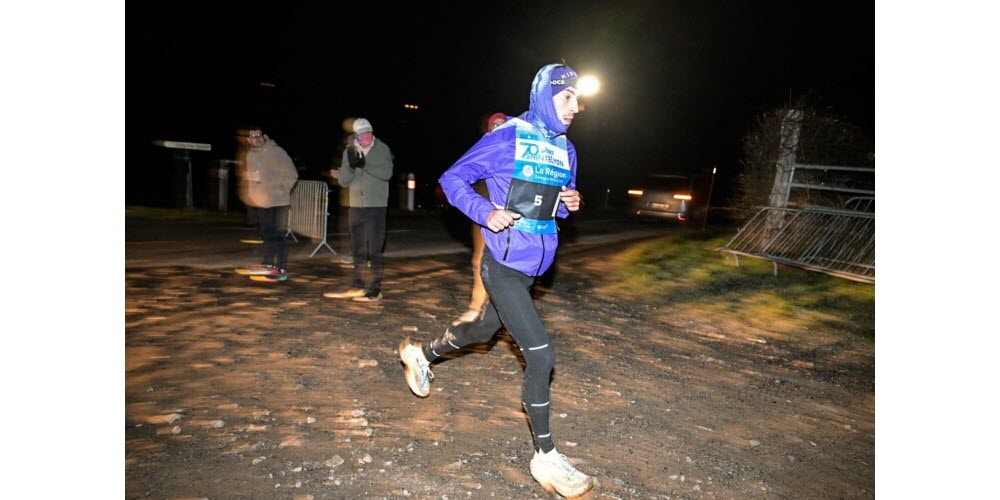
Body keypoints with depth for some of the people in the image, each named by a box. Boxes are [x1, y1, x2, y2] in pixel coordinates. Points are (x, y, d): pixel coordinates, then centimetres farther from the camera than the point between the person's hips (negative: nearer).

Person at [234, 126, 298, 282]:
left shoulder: (276, 152, -13)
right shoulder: (250, 155, 8)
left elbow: (292, 174, -11)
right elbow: (247, 174, 22)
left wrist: (281, 190, -12)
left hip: (278, 201, -7)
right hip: (262, 201, 7)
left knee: (277, 235, -7)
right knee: (266, 233, 17)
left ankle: (280, 269, -3)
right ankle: (268, 263, 29)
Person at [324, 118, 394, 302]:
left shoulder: (382, 149, -4)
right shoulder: (349, 151, 6)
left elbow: (386, 173, -18)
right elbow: (343, 181, 1)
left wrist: (364, 165, -25)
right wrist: (351, 166, -17)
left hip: (376, 206, -4)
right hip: (355, 206, 5)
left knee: (374, 250, -3)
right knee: (358, 250, 13)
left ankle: (375, 290, 4)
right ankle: (357, 287, 23)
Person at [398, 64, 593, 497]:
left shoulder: (565, 149, 9)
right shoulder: (506, 139, -12)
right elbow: (453, 178, -7)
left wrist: (570, 203, -3)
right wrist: (485, 213, -23)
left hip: (533, 265, 8)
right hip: (503, 264, -8)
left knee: (484, 331, 25)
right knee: (540, 355, -12)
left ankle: (420, 353, 53)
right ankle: (545, 457, 7)